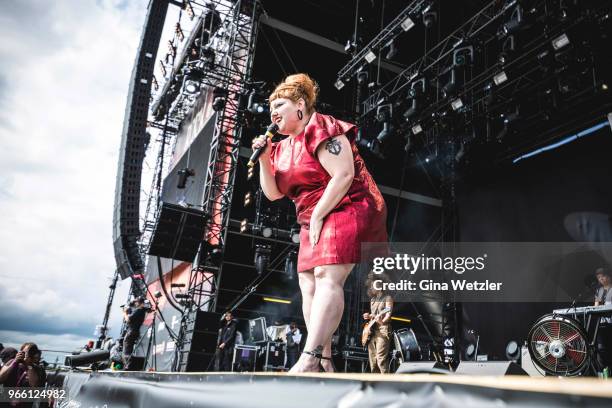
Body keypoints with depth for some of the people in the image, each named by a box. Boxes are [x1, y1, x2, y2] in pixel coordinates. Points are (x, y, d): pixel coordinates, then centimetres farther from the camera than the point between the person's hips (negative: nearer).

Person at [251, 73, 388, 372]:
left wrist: (316, 215, -18)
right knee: (308, 284, 0)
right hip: (313, 220, 9)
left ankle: (308, 359, -27)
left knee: (327, 277, -21)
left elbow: (344, 175, -20)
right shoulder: (283, 148, 15)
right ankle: (324, 361, 1)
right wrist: (264, 159, -3)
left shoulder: (321, 129, -9)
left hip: (346, 210, -9)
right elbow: (273, 193, 11)